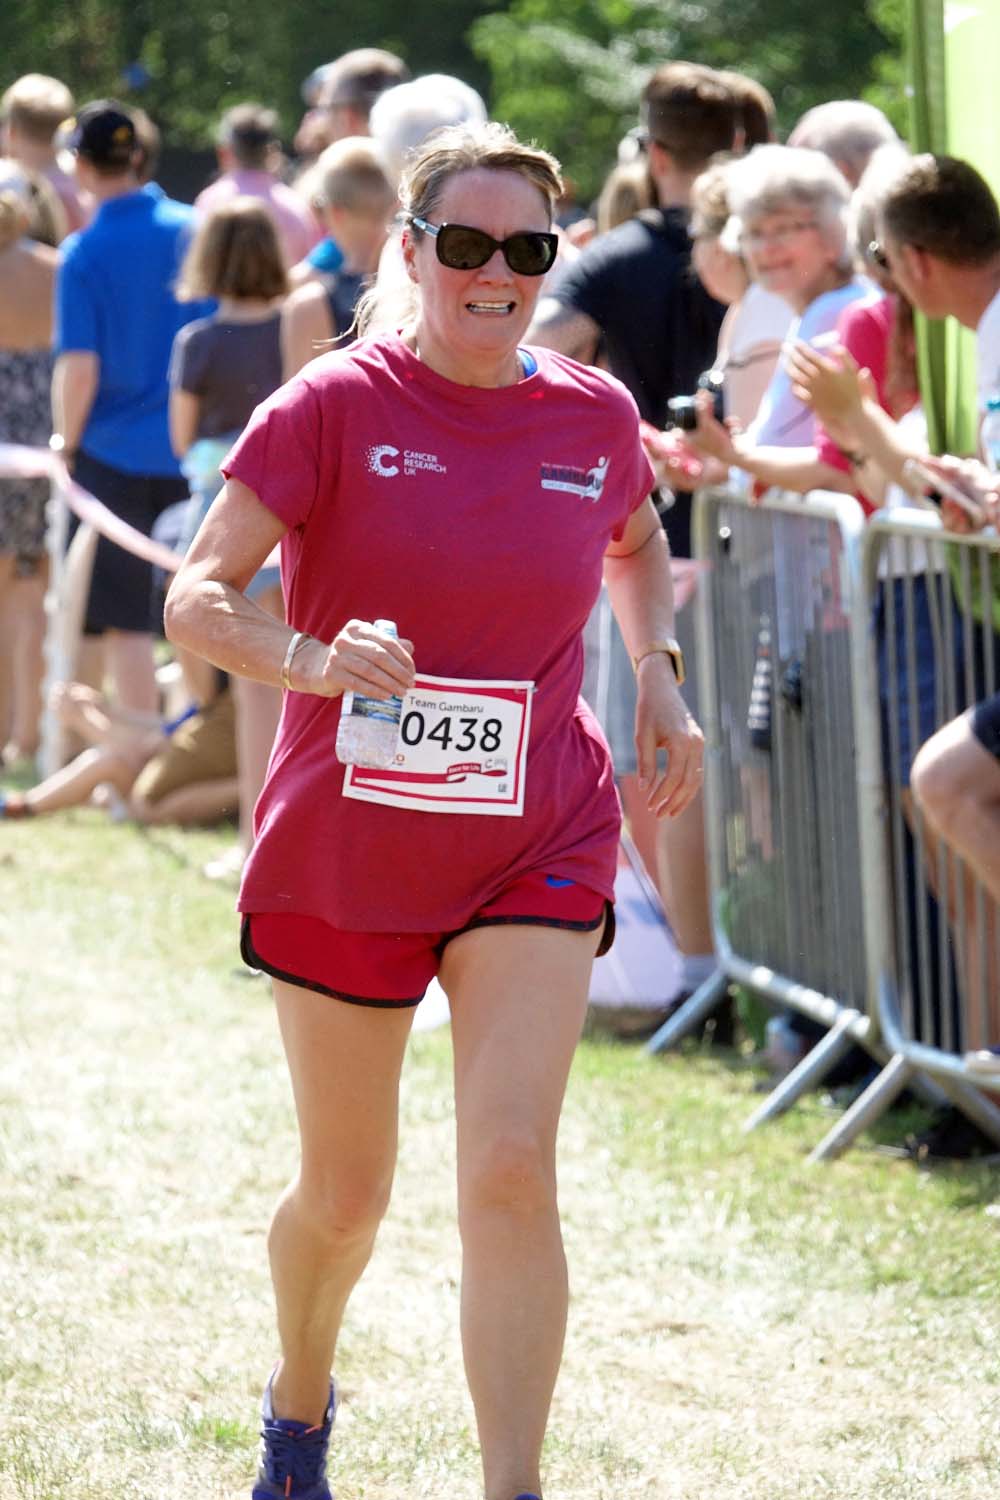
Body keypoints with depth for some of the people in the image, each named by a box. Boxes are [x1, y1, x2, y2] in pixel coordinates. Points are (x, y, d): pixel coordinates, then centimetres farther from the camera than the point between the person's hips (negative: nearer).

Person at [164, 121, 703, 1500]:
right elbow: (196, 599, -16)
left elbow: (636, 544, 24)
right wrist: (311, 661, -35)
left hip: (534, 851, 1)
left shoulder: (593, 415, 1)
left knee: (511, 1169, -16)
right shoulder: (336, 405, -10)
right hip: (341, 851, -1)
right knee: (345, 1192, 13)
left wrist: (657, 673, 7)